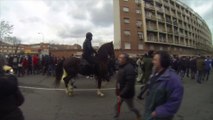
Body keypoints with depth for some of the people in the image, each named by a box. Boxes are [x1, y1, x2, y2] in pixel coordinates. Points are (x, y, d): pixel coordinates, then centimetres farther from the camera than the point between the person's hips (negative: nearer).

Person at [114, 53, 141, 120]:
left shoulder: (129, 68, -27)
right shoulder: (121, 67, 2)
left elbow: (129, 84, -31)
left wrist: (121, 95, -28)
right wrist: (118, 93, 13)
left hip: (127, 94, -7)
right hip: (120, 93, 7)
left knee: (131, 108, 17)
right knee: (117, 106, 14)